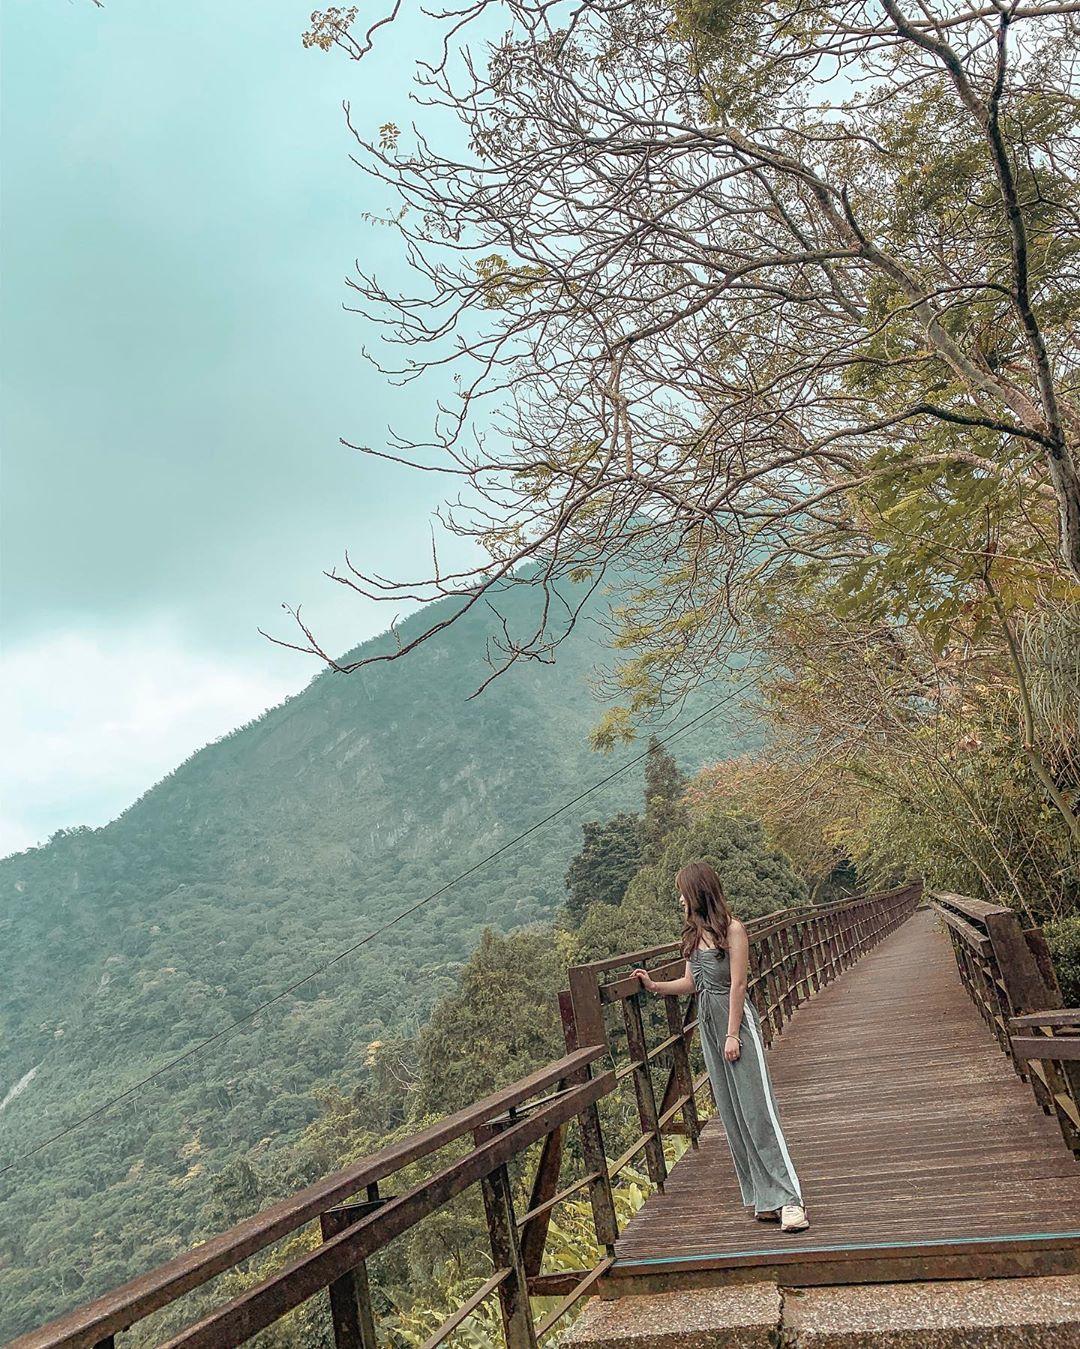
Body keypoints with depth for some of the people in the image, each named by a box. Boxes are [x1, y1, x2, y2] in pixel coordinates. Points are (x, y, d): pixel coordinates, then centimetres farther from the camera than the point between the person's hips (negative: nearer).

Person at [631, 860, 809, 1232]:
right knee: (732, 1115, 9)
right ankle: (765, 1199, 18)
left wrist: (733, 1034, -15)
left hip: (735, 1021, -8)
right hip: (708, 1024, 8)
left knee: (757, 1109, -7)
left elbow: (737, 985, -14)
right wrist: (655, 985, 7)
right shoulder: (694, 932, 9)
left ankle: (788, 1198, -1)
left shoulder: (732, 929, -12)